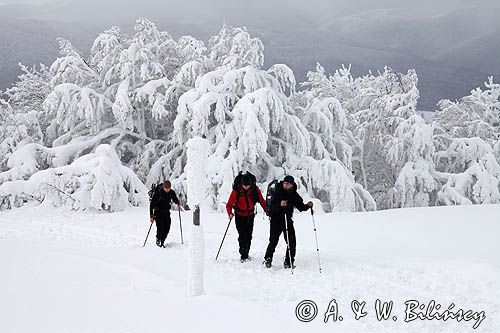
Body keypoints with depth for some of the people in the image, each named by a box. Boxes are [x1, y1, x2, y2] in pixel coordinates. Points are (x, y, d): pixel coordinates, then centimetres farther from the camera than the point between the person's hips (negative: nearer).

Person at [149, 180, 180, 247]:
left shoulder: (172, 192, -5)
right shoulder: (158, 193, -17)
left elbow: (175, 199, 20)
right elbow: (152, 204, -16)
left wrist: (178, 204, 2)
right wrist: (151, 216, -20)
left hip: (166, 212, 4)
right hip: (158, 212, -4)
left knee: (167, 228, -6)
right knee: (160, 227, -15)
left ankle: (162, 241, 14)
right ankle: (158, 239, 12)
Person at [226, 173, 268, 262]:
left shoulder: (255, 190, -11)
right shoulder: (236, 190, -16)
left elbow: (262, 201, 2)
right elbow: (229, 204, -15)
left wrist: (267, 210, -5)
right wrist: (230, 213, -31)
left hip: (250, 215, 2)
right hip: (239, 215, -2)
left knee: (248, 235, 4)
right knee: (242, 235, -7)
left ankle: (245, 254, 15)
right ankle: (243, 254, 3)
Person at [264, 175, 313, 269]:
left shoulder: (294, 195, 3)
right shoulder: (278, 193, -11)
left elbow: (300, 207, 10)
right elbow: (272, 208, -18)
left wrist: (307, 206, -9)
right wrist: (280, 205, -36)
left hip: (288, 220, 4)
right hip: (276, 220, -4)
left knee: (292, 242, -2)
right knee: (273, 241, -5)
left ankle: (289, 262, 11)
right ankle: (268, 259, 17)